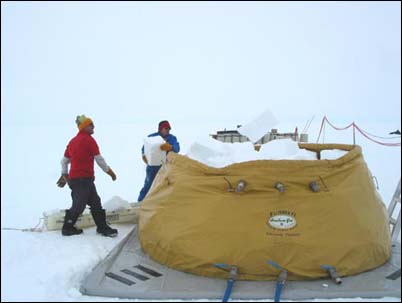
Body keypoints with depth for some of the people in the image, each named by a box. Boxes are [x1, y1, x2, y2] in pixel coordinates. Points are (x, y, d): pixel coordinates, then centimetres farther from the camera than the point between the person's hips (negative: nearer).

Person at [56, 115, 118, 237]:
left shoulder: (73, 141, 14)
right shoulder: (89, 139, -11)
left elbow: (64, 160, 18)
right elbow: (99, 159, -9)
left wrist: (64, 175, 29)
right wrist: (109, 171, 4)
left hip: (74, 178, 9)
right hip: (84, 179, -9)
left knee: (95, 202, 11)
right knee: (79, 205, 2)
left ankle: (102, 227, 15)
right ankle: (67, 228, 15)